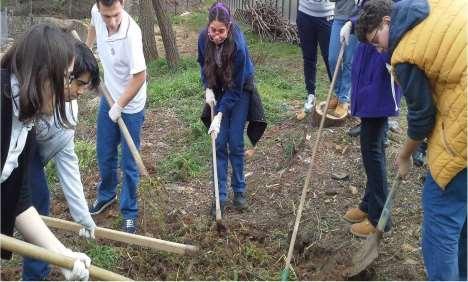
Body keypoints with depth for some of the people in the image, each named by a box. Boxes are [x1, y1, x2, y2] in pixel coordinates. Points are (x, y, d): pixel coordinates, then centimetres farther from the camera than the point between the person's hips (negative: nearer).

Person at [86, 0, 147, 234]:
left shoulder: (131, 33, -32)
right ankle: (106, 194, 44)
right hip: (108, 99, 6)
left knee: (128, 164, 2)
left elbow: (139, 77, -28)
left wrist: (119, 106, -19)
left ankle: (130, 214, 19)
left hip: (130, 107, -6)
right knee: (104, 155, 20)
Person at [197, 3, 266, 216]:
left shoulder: (238, 46, -33)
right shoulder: (204, 38, -19)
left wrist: (219, 116, -31)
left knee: (235, 143, -3)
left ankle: (239, 191, 17)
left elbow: (235, 89, -27)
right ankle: (221, 195, 7)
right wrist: (208, 89, -11)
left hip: (239, 92, -4)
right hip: (219, 91, 4)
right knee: (219, 143, 0)